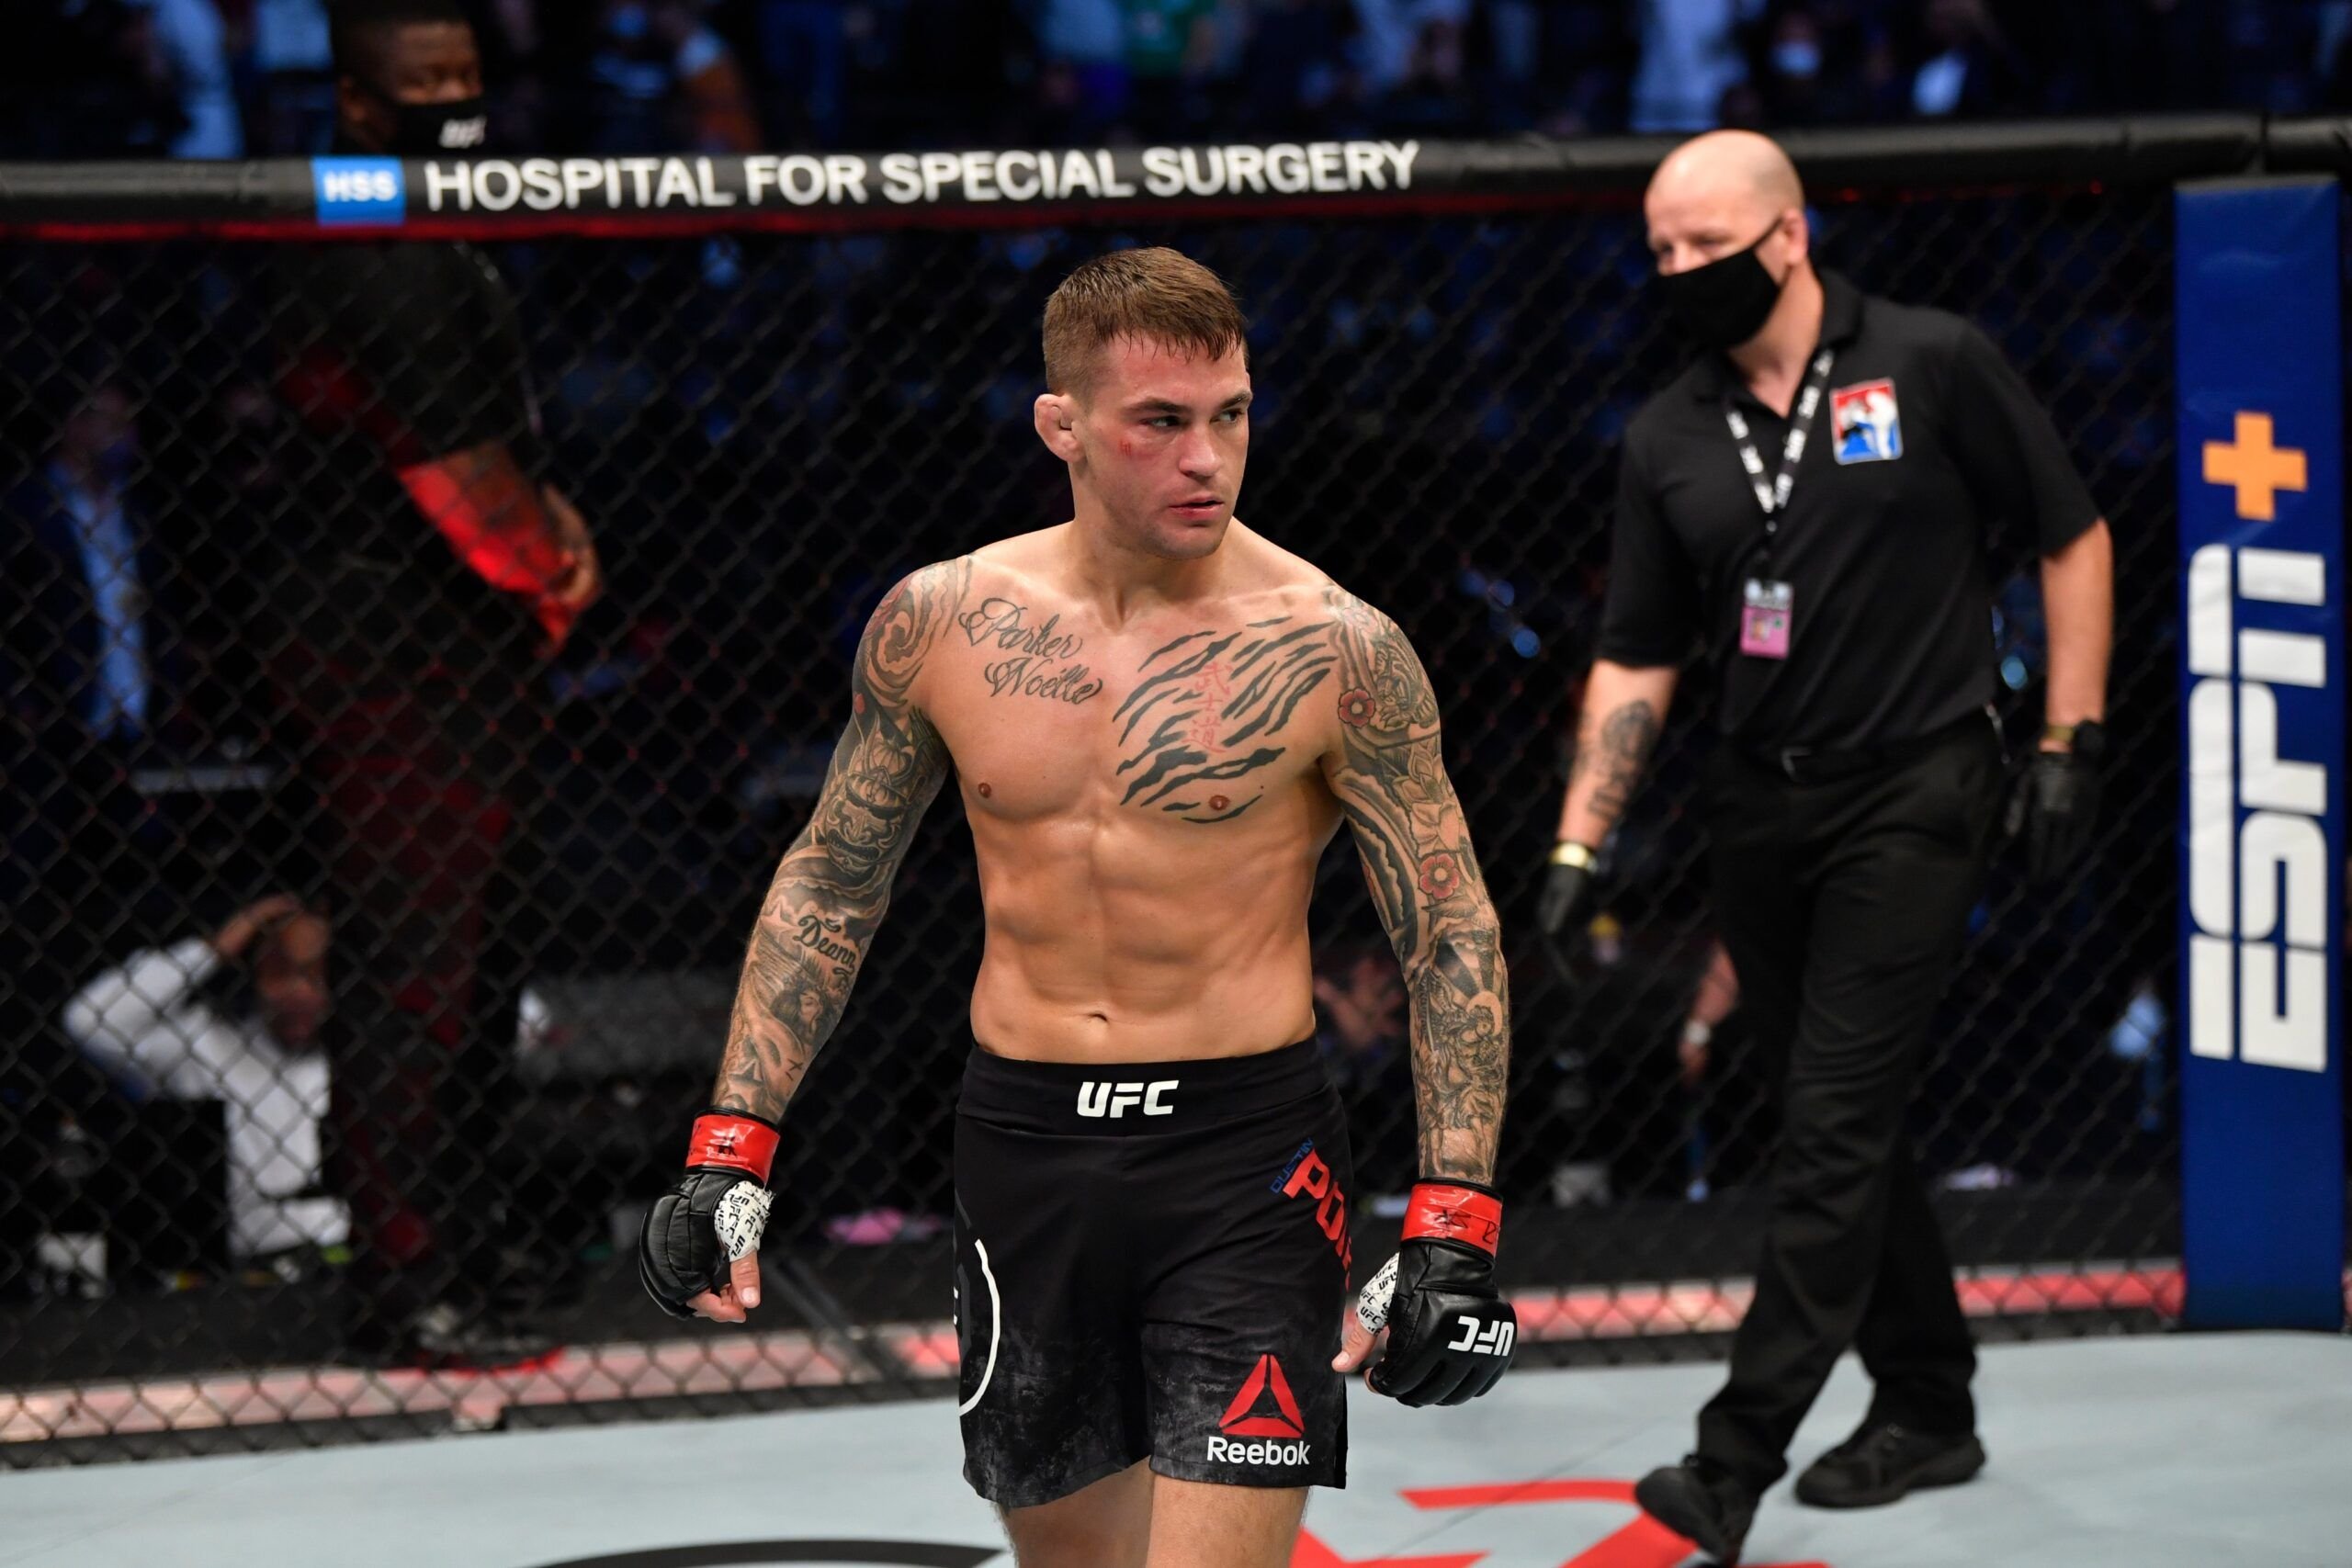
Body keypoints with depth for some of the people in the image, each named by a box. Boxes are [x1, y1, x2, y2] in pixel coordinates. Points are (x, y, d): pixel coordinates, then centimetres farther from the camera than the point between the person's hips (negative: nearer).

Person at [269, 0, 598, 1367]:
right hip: (404, 667, -11)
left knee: (485, 965, 18)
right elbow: (455, 473, -20)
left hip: (477, 661, 11)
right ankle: (411, 1292, -7)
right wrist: (551, 574, -3)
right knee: (418, 980, -9)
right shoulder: (373, 265, -17)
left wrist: (555, 524, 5)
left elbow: (503, 438, 24)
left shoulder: (444, 250, 17)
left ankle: (463, 1259, 28)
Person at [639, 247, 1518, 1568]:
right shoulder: (940, 621, 1)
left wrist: (1454, 1233, -11)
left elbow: (1455, 939, -4)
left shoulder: (1334, 651, -9)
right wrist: (732, 1149, 8)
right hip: (1022, 1147, 4)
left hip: (1244, 1158, -4)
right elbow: (832, 883, 13)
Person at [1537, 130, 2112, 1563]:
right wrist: (1581, 850, 3)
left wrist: (2071, 746, -4)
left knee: (1838, 1126, -9)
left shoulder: (1933, 367, -6)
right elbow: (1637, 663, 10)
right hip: (1762, 805, 6)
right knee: (1842, 1124, 13)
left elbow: (2075, 541, 1)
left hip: (1914, 802, -5)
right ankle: (1929, 1410, 28)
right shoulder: (1670, 439, 6)